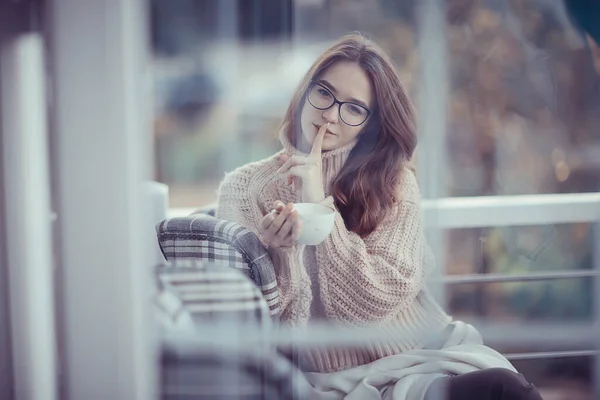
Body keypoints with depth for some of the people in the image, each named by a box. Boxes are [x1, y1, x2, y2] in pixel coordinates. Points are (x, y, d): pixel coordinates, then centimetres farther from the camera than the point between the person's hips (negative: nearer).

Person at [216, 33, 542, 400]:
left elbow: (382, 295, -6)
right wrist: (279, 256, -19)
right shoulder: (244, 188, 3)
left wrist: (320, 204, -10)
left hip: (425, 357, 3)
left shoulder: (393, 182, 6)